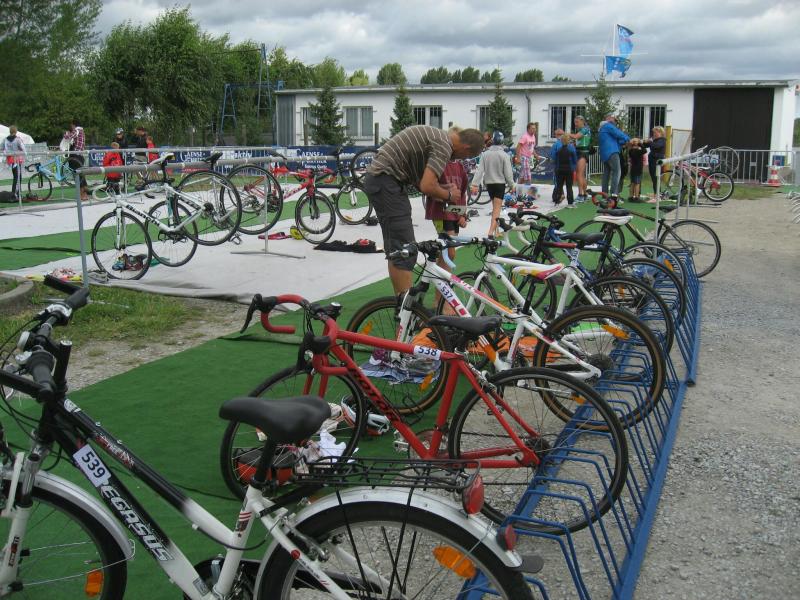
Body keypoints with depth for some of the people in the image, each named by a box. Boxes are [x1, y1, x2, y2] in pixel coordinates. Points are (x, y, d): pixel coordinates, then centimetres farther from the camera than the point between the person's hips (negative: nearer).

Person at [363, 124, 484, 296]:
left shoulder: (437, 134, 17)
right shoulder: (444, 145, -14)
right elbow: (427, 187, -22)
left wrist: (442, 187, 12)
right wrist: (449, 195, -4)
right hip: (386, 181, -11)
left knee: (396, 249, 15)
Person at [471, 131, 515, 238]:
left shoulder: (485, 154, -2)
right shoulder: (504, 155, -11)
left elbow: (480, 170, -7)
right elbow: (508, 172, -9)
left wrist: (475, 184, -8)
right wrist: (511, 185, 2)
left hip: (488, 183, 4)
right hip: (500, 183, -4)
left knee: (495, 208, 20)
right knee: (497, 210, -6)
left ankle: (496, 230, 26)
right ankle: (491, 232, -19)